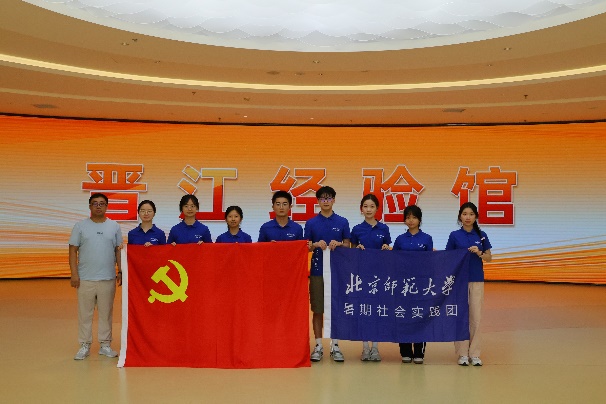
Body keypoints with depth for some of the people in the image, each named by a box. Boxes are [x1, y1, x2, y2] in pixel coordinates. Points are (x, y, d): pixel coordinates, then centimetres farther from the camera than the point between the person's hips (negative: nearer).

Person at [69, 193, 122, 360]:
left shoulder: (114, 227, 6)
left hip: (108, 278, 1)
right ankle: (84, 346, 14)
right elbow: (73, 251, 0)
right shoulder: (80, 226, 2)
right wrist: (74, 274, -7)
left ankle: (105, 345, 17)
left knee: (106, 313, 8)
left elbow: (118, 250, 9)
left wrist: (120, 271, 2)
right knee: (85, 313, 4)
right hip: (85, 278, -1)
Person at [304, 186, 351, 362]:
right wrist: (316, 245, -16)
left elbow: (347, 246, 6)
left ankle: (335, 346, 14)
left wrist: (338, 244, -15)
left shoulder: (342, 222, 4)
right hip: (317, 271, 0)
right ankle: (318, 346, 13)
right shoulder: (311, 223, 4)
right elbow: (306, 247, 5)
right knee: (317, 310, 4)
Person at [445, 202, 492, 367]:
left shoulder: (481, 235, 4)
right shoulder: (455, 235, -1)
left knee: (475, 316, 2)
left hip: (477, 280, 2)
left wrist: (479, 253, -11)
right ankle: (462, 353, 10)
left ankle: (474, 353, 11)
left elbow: (489, 258, 6)